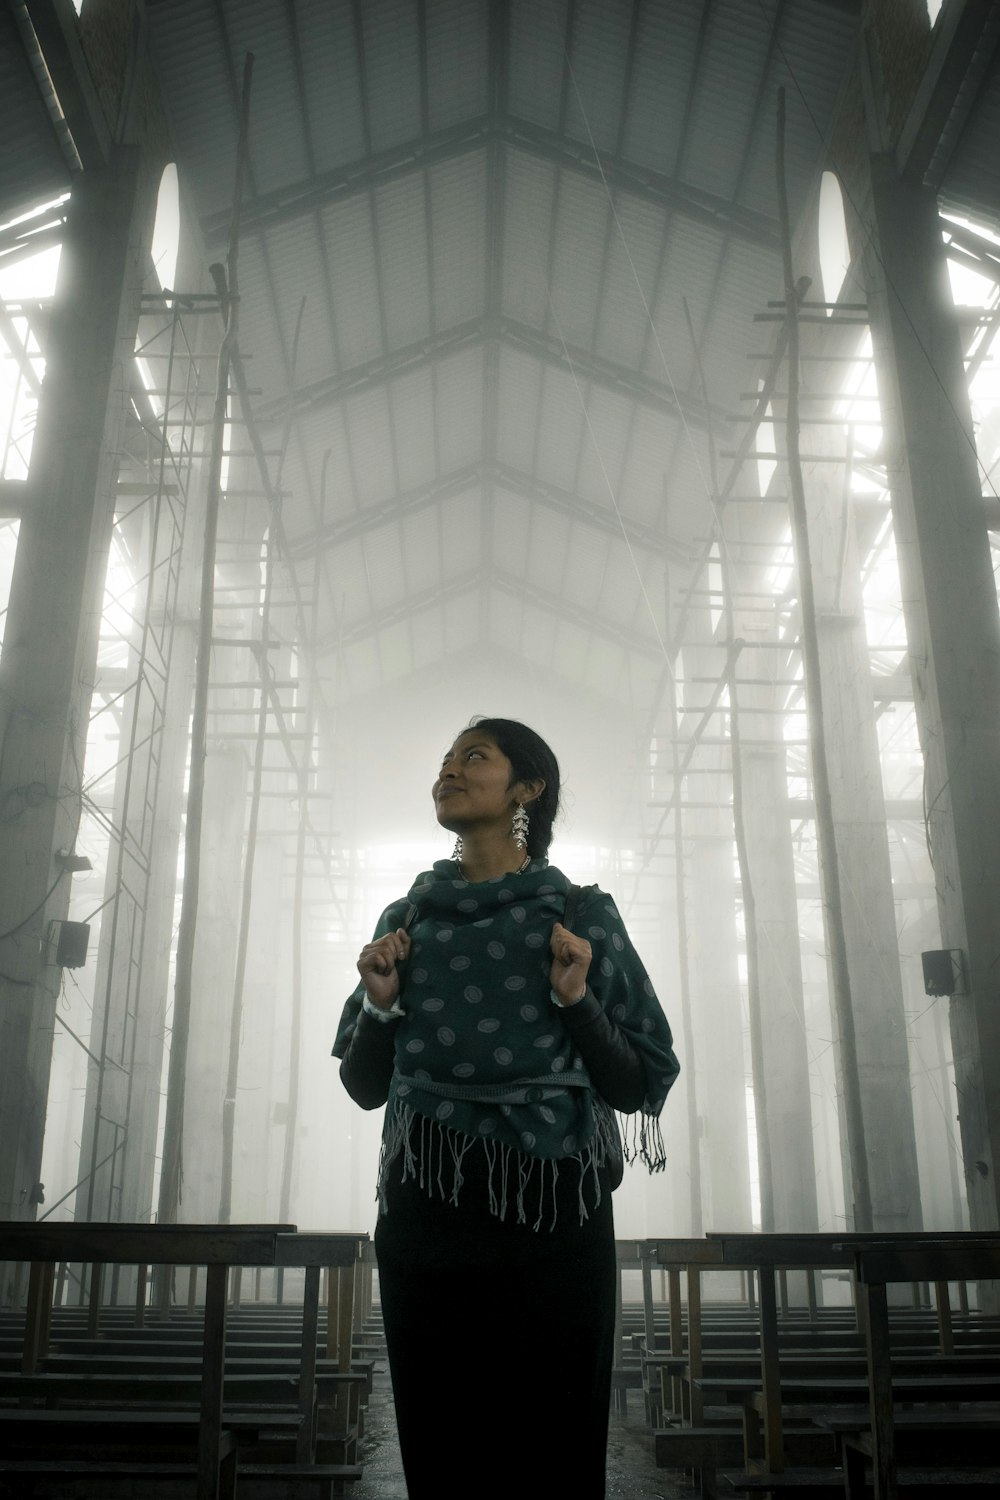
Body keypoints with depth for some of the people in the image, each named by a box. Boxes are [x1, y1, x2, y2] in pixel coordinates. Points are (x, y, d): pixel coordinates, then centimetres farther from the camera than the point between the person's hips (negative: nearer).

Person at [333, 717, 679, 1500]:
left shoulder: (583, 917, 2)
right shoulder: (407, 921, 9)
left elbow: (635, 1089, 2)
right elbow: (365, 1086, 12)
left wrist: (576, 998, -13)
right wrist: (380, 1003, -5)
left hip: (552, 1215, -2)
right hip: (428, 1216, 2)